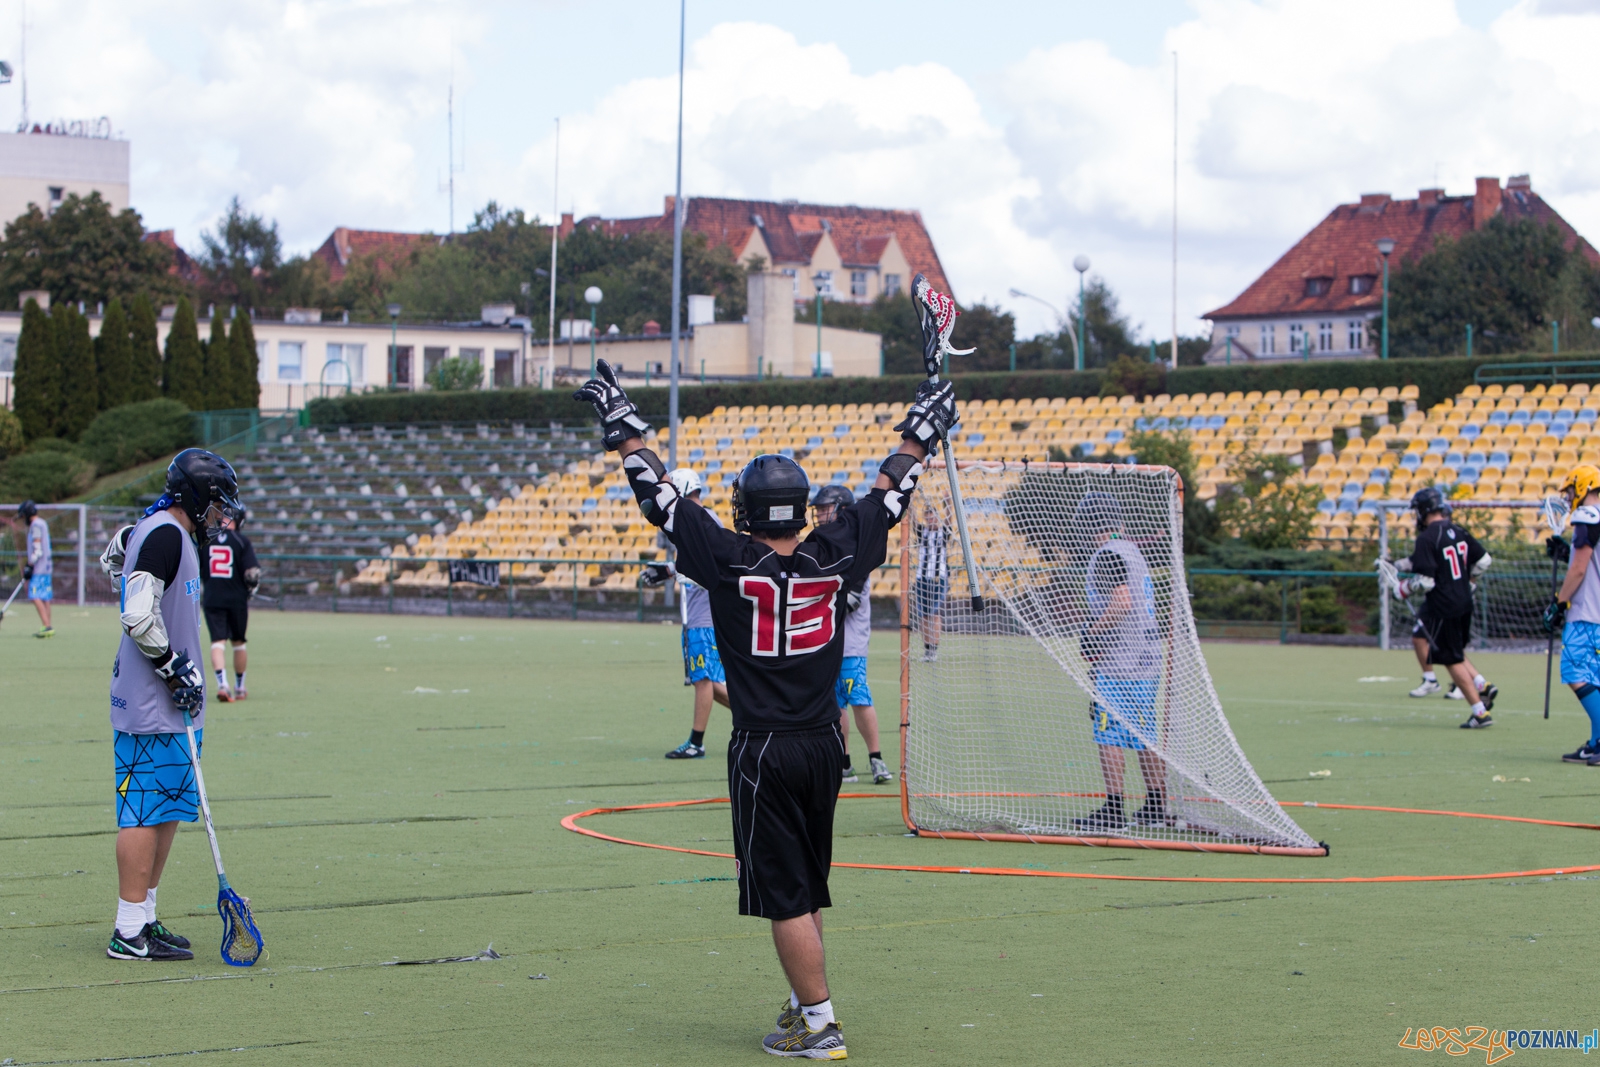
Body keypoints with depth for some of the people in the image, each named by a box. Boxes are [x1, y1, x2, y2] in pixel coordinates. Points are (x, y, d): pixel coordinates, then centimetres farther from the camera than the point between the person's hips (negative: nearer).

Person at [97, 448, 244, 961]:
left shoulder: (153, 530, 16)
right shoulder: (164, 535, -15)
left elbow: (115, 552, 35)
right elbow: (139, 617, -24)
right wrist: (176, 669, -15)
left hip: (170, 707, 11)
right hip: (151, 708, -11)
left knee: (168, 811, 13)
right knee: (146, 813, -9)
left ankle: (143, 919, 18)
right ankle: (130, 933, -7)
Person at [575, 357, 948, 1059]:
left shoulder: (731, 563, -12)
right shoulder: (834, 558, -2)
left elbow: (659, 495, -6)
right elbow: (888, 496, 12)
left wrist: (623, 428, 4)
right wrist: (919, 432, 25)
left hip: (765, 753, -5)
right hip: (824, 744, 5)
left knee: (785, 894, -2)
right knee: (807, 886, 18)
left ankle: (820, 1025, -2)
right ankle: (805, 1003, 27)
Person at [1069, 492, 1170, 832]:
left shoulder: (1107, 555, -13)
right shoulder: (1133, 551, 15)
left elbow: (1122, 602, -24)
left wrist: (1091, 635, -13)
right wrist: (1095, 634, 15)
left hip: (1119, 664, -9)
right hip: (1147, 659, 9)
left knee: (1108, 736, -5)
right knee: (1144, 736, 13)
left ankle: (1113, 811, -6)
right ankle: (1156, 808, 16)